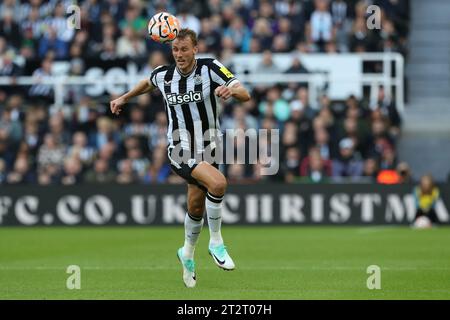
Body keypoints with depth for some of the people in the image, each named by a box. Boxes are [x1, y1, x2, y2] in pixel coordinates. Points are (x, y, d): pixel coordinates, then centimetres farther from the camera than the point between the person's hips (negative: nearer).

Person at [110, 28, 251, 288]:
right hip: (181, 151, -2)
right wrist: (125, 98, 28)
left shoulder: (210, 68, -12)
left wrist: (232, 90, -41)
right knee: (218, 183, -28)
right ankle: (216, 242, -12)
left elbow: (245, 94, -20)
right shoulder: (163, 75, -4)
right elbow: (149, 83, 22)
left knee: (197, 208, 12)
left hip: (208, 149, 2)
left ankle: (188, 254, 40)